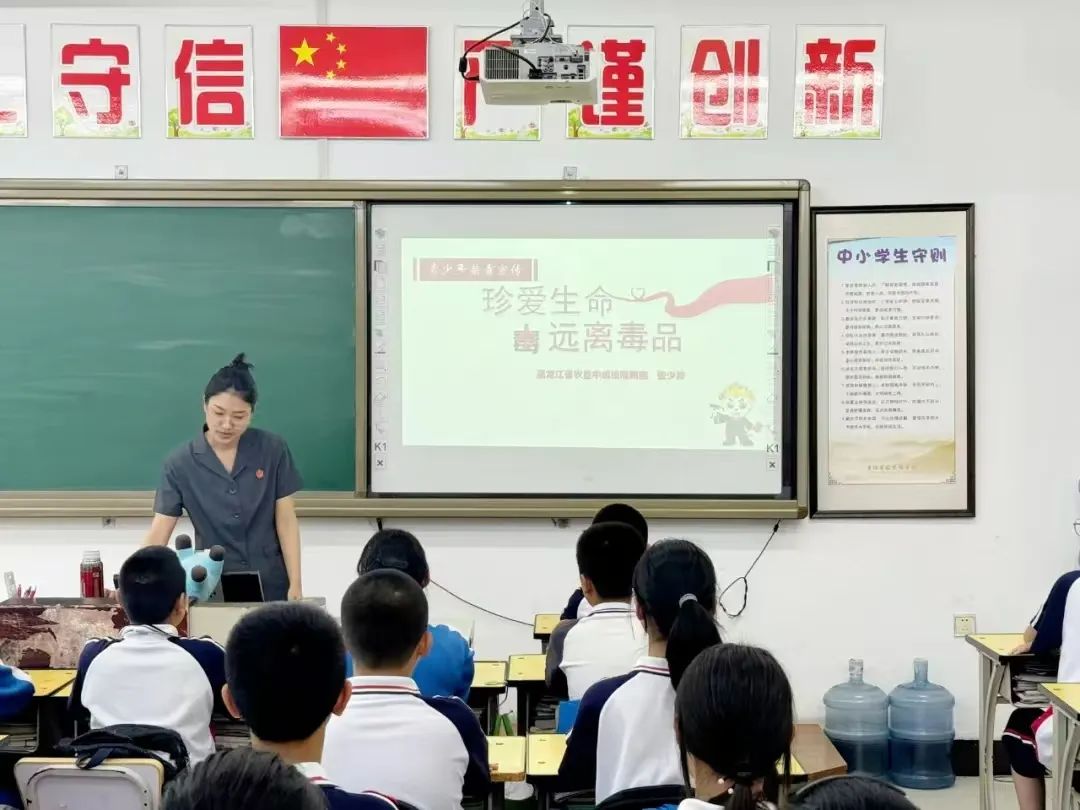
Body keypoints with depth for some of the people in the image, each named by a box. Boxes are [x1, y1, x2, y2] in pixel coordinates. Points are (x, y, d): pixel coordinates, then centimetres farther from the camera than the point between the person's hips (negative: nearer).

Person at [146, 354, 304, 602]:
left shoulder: (273, 450, -5)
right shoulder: (181, 464, -7)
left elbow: (286, 522, -3)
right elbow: (158, 536, -10)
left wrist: (295, 586, -7)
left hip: (271, 586, 0)